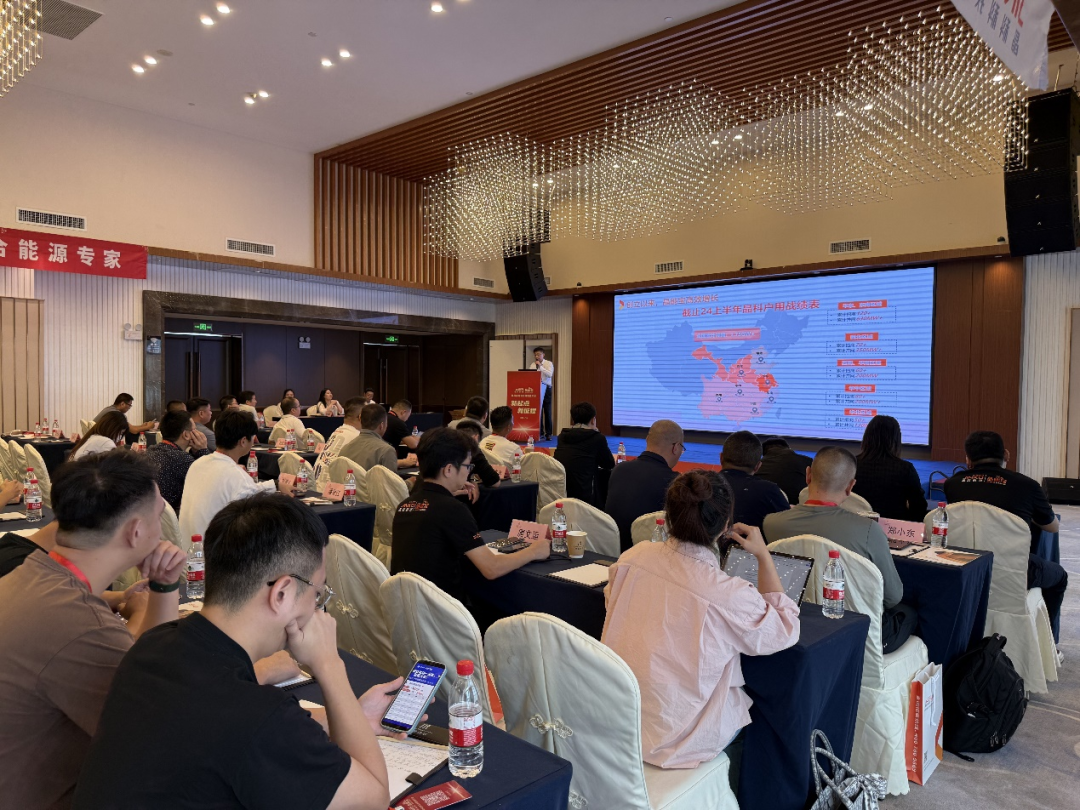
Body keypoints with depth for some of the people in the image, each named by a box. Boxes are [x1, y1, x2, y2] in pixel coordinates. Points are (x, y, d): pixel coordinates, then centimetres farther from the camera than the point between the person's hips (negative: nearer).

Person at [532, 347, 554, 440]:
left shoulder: (548, 363, -1)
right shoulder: (533, 364, 8)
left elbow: (550, 374, -17)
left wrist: (540, 366, -19)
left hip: (546, 389, -2)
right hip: (536, 389, 2)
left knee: (547, 412, 2)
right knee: (538, 411, 2)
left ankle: (548, 434, 9)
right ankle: (540, 432, 10)